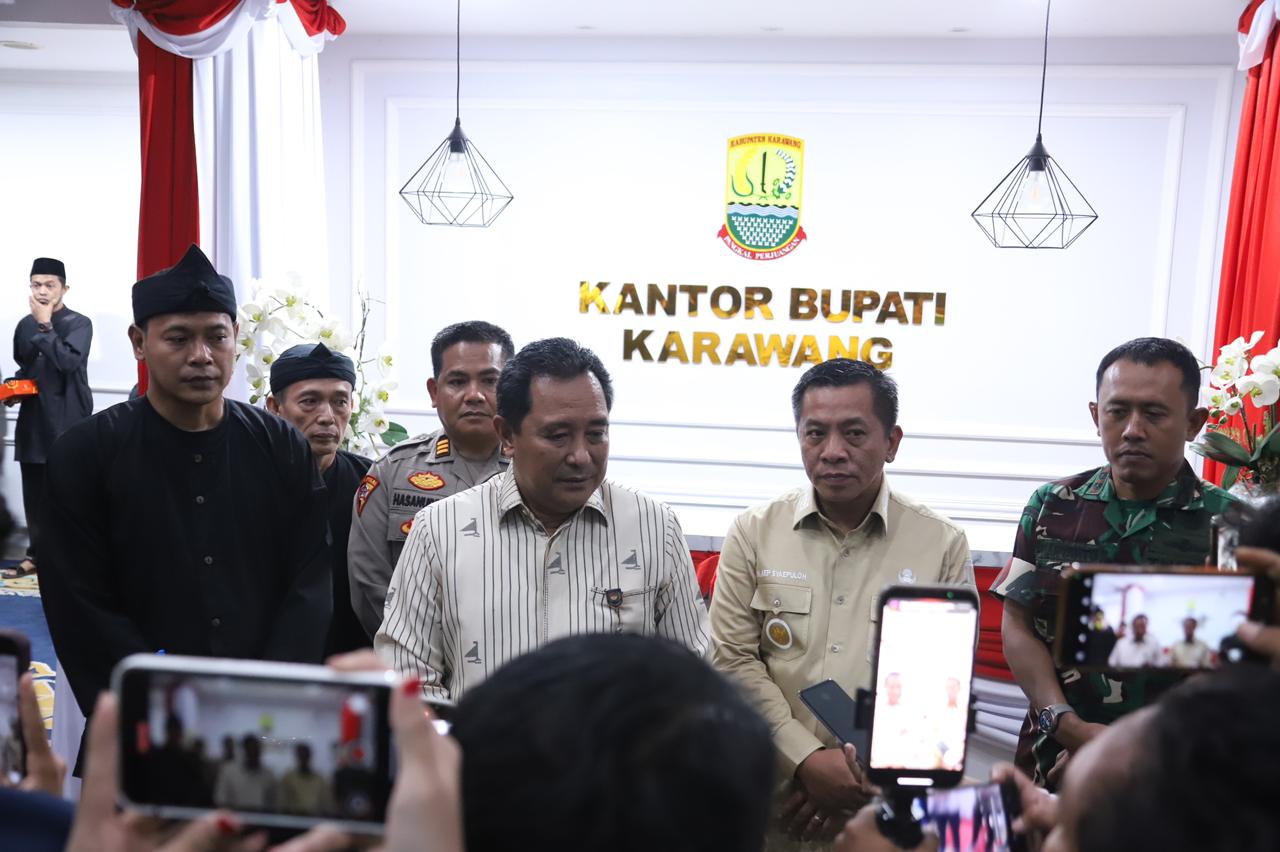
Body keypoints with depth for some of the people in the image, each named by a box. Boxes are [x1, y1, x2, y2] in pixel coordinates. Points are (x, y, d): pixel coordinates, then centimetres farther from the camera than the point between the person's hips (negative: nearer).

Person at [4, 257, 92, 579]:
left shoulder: (79, 323, -4)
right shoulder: (25, 325, 13)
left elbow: (68, 361, -21)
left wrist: (45, 325, -16)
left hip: (67, 420, -6)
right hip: (33, 419, 6)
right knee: (34, 492, 10)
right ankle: (36, 554, 21)